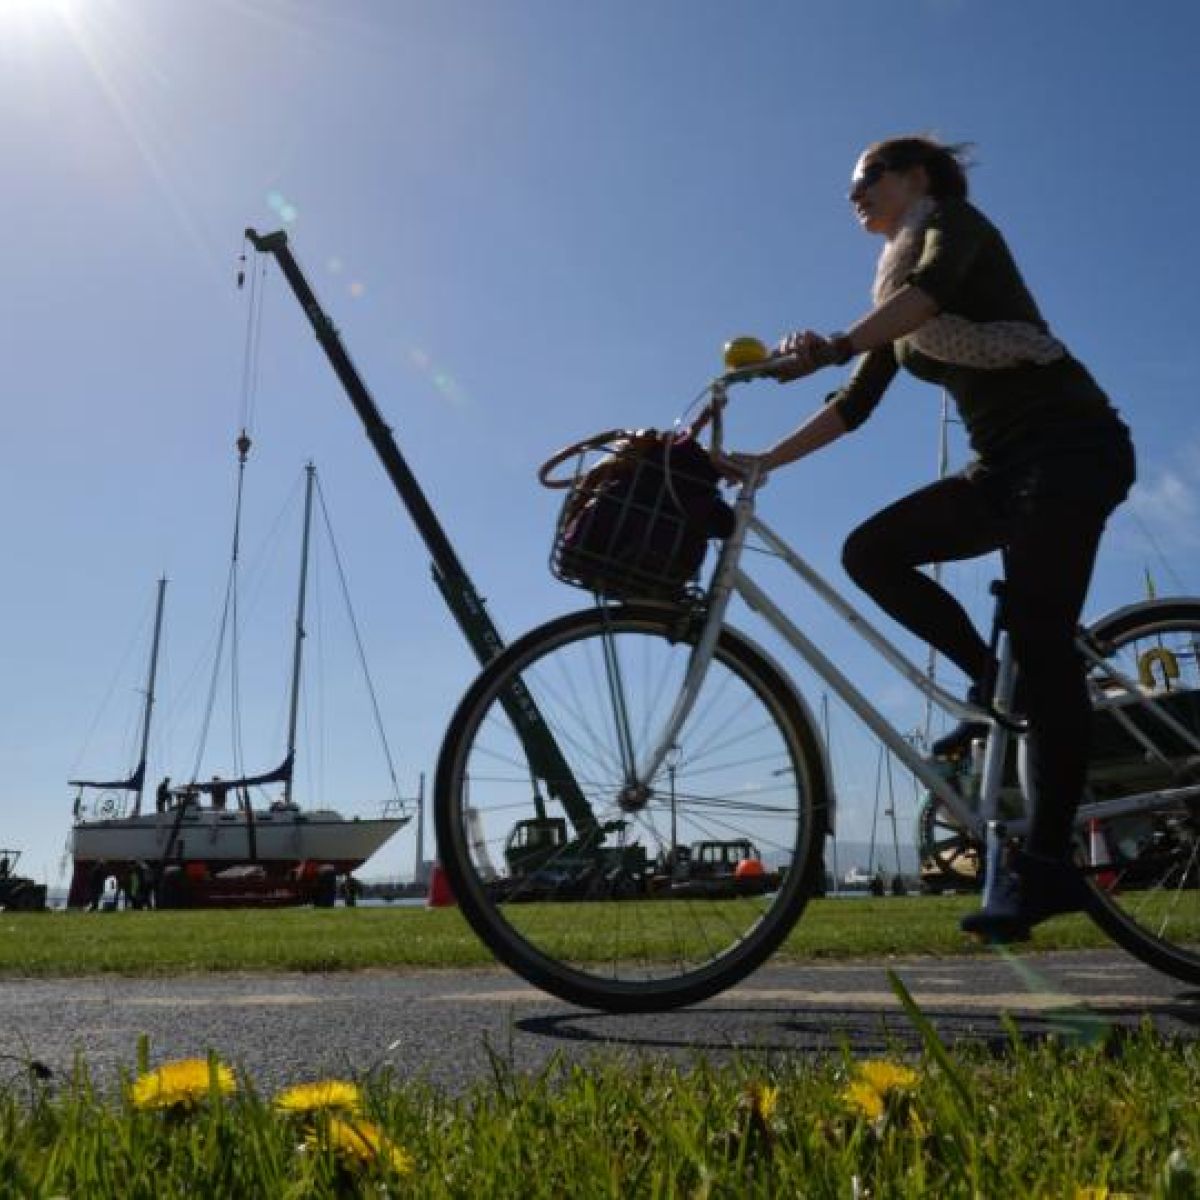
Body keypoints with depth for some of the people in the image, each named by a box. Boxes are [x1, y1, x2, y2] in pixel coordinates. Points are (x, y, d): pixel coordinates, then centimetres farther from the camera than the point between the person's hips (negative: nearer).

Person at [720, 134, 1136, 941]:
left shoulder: (954, 220, 1)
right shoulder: (900, 308, 22)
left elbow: (934, 283, -24)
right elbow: (854, 407, 19)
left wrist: (835, 345, -41)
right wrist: (760, 462, 11)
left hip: (1070, 447, -8)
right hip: (1002, 466, 8)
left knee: (1041, 639, -17)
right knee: (870, 551, -7)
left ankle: (1047, 863, -16)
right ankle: (998, 686, 1)